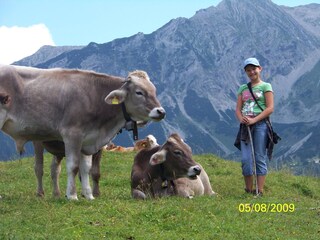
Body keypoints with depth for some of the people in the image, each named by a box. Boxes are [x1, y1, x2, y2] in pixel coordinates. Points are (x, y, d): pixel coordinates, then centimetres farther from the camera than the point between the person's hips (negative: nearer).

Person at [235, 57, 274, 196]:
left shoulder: (265, 86, 3)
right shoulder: (243, 88, 16)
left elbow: (270, 108, -7)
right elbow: (238, 109, 12)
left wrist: (254, 120, -16)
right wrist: (241, 118, -11)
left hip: (260, 124, -4)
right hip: (245, 126, 4)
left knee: (260, 158, -3)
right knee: (245, 160, 0)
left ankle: (259, 191, -3)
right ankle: (248, 191, 9)